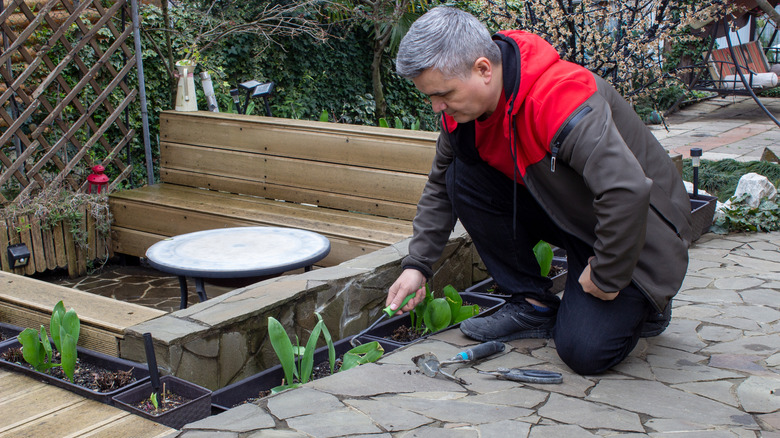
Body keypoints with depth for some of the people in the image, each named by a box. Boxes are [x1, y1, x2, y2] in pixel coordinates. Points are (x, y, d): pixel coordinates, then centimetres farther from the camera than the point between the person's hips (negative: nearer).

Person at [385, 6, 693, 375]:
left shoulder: (561, 99, -35)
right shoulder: (465, 102, -8)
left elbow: (628, 192, -41)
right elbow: (440, 185, 6)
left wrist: (606, 278, -27)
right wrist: (417, 265, 0)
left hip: (636, 235, -7)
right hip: (563, 215, 8)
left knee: (585, 351, -20)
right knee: (463, 178, -11)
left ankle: (639, 302, 14)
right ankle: (533, 304, 0)